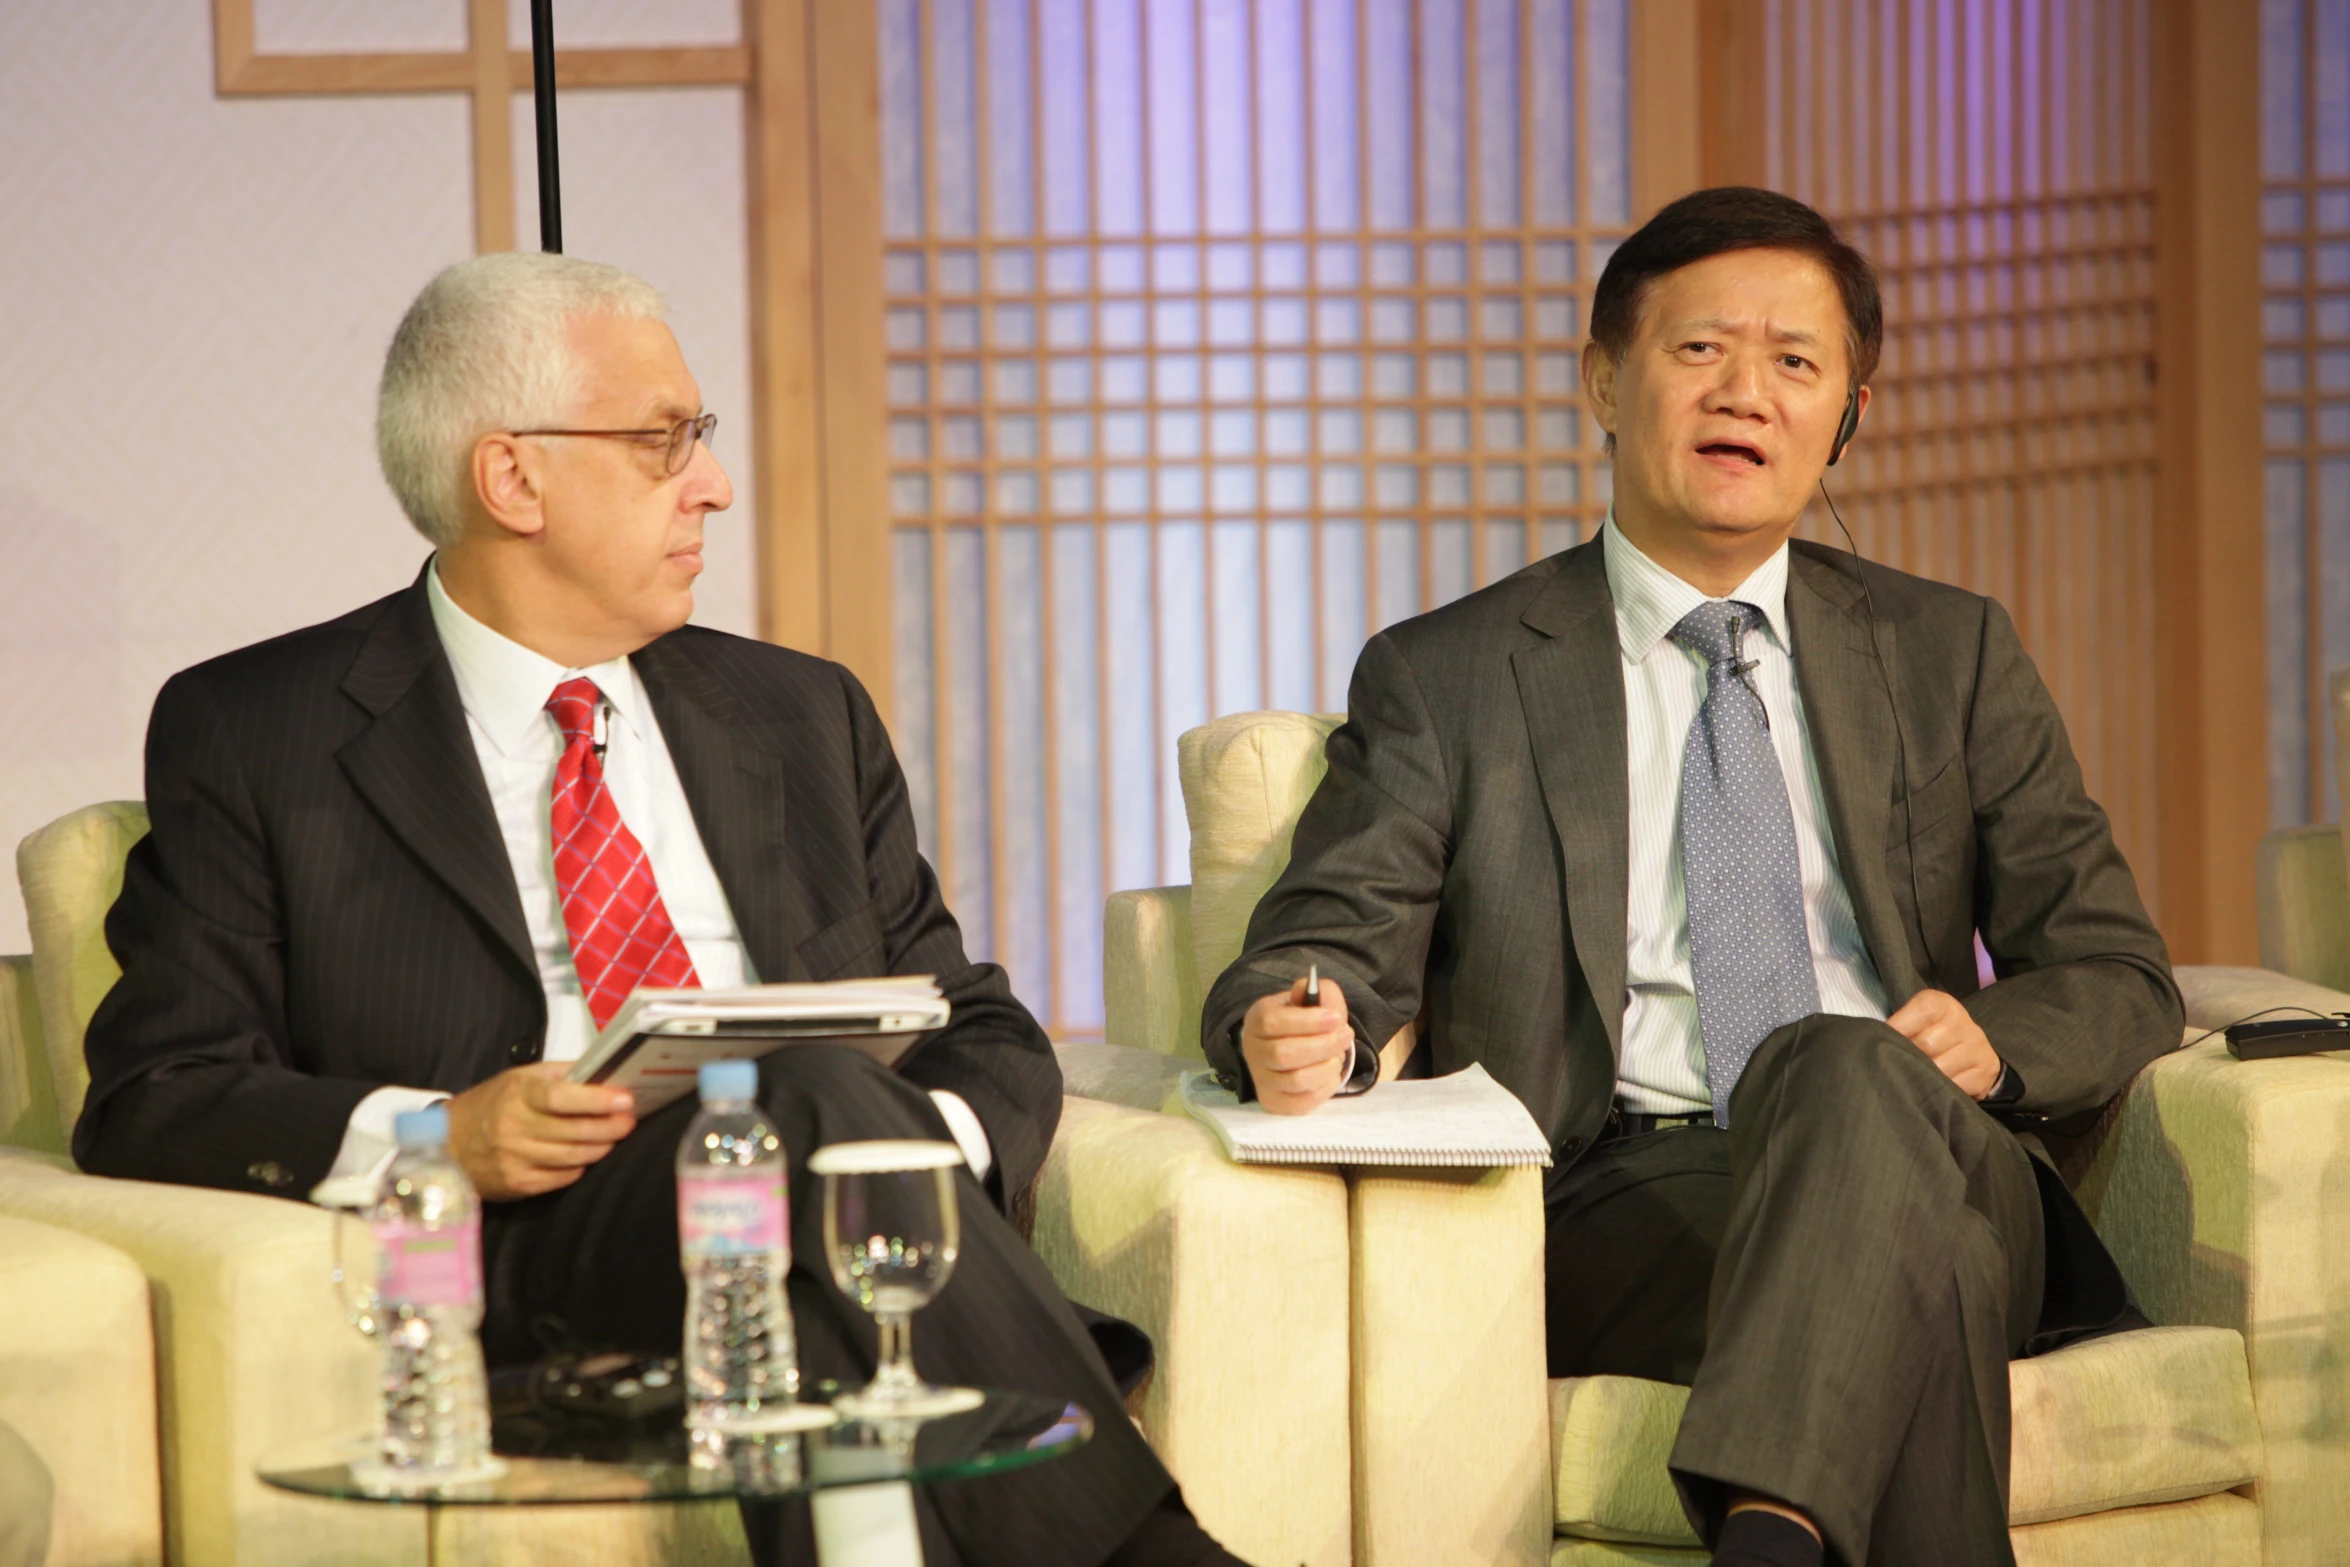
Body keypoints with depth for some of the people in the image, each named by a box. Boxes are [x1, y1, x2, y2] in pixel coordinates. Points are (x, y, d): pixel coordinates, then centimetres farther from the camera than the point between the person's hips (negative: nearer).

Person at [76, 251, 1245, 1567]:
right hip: (509, 1278, -3)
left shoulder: (805, 718, 23)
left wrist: (930, 1145, -4)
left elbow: (988, 1036, 22)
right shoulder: (249, 736, 10)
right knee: (809, 1096, -34)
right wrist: (434, 1134, -14)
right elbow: (150, 1101, 4)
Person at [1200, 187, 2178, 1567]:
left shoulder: (1950, 656, 21)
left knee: (1851, 1072, -38)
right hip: (1621, 1199, -2)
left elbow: (2117, 975, 18)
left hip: (1916, 1154, 2)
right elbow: (1334, 938, 5)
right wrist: (1299, 1026, -21)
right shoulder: (1444, 679, 16)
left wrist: (1992, 1035, -7)